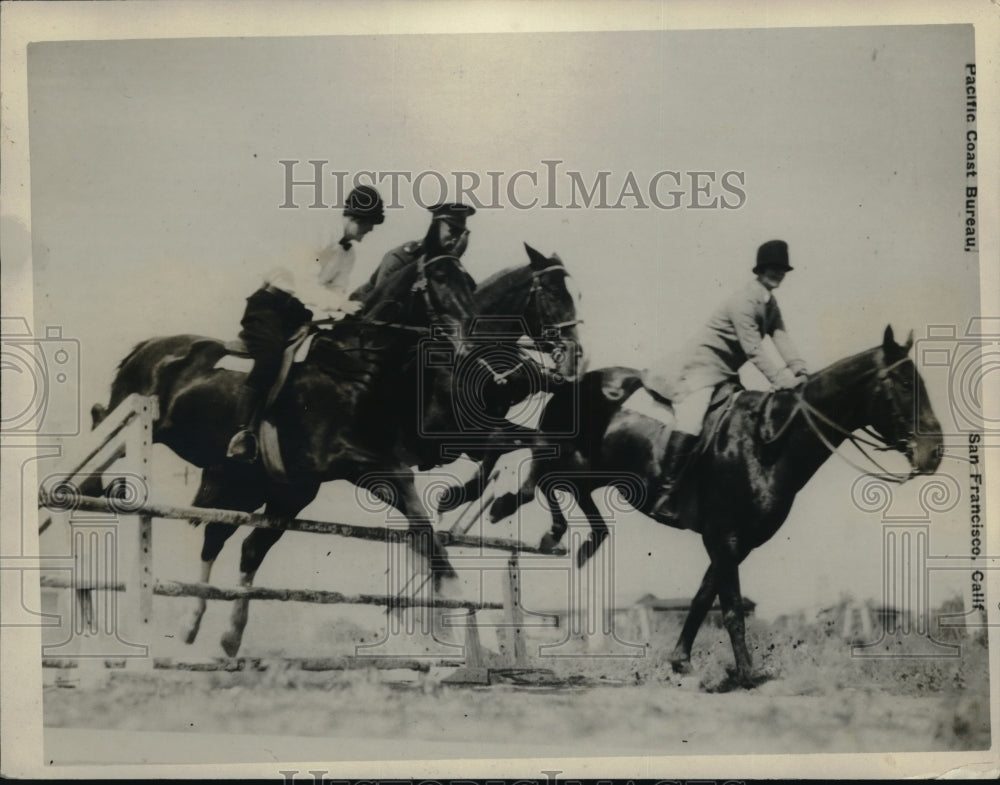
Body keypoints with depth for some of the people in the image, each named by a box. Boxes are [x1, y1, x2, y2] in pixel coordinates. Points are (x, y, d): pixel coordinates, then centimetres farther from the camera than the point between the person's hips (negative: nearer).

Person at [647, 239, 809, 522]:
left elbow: (782, 338, 0)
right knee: (690, 423, -23)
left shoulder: (770, 302, 8)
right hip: (705, 365, -11)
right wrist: (782, 380, -30)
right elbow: (754, 350, -26)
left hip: (729, 372, 11)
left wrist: (800, 372, -15)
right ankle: (665, 493, -29)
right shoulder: (744, 302, -21)